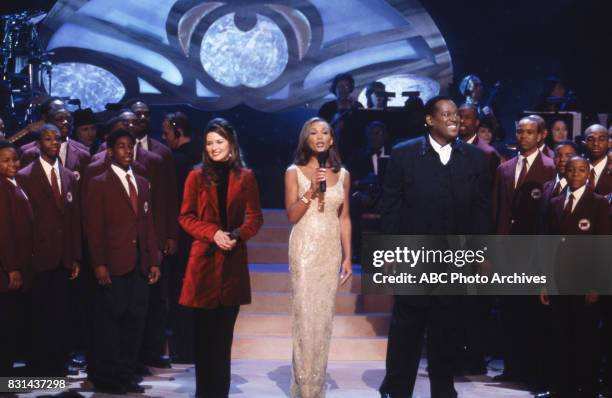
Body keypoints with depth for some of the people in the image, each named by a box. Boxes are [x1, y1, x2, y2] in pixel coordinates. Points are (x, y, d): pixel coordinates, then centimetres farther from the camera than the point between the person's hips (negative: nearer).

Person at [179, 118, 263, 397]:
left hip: (233, 261, 1)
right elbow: (186, 217, 1)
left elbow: (255, 217, 5)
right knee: (204, 331, 1)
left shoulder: (245, 177, 5)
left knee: (224, 331, 6)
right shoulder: (197, 177, 3)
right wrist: (213, 233, -14)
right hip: (204, 259, -1)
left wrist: (237, 234, -14)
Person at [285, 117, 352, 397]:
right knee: (304, 315, -5)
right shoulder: (294, 172, 0)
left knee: (324, 316, 7)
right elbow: (292, 216, -5)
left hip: (331, 250, 3)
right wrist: (312, 190, -17)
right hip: (305, 249, -3)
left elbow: (344, 218, 10)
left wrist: (347, 258, 6)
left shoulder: (342, 174, 8)